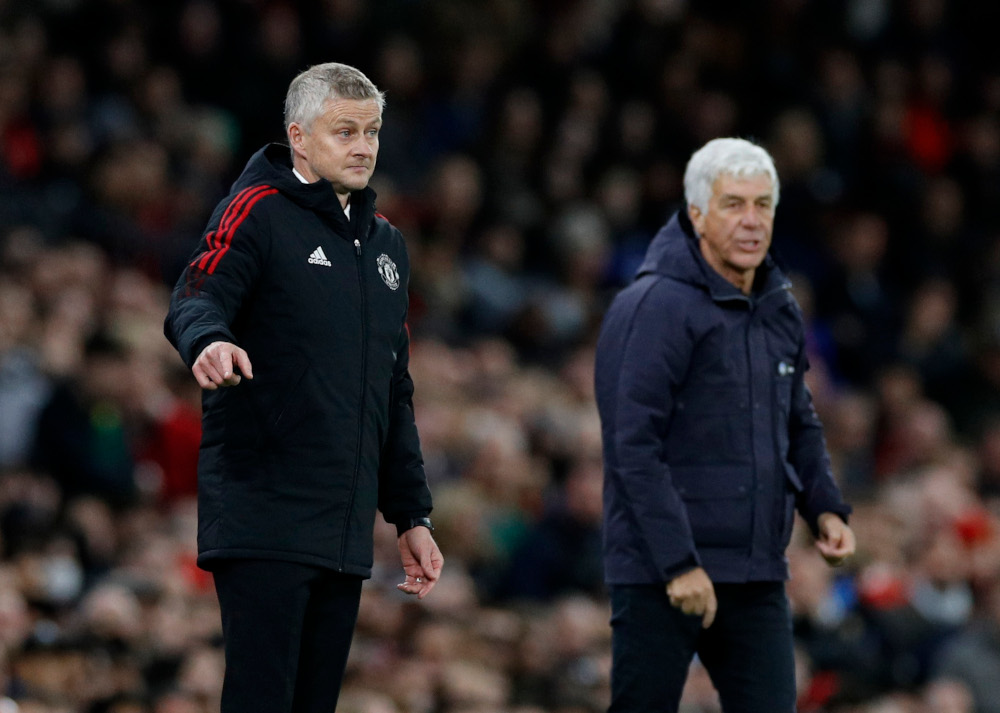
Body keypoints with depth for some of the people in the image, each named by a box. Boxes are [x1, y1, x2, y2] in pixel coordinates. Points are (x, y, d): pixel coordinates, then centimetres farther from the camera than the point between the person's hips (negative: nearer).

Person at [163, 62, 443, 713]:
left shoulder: (385, 244, 20)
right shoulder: (258, 213, -2)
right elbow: (195, 299, -20)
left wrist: (412, 515, 20)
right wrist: (209, 340, -44)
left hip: (347, 531, 7)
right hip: (263, 517, -7)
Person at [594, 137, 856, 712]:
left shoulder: (780, 311, 14)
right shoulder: (655, 307, -11)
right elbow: (635, 447, -17)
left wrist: (826, 507, 7)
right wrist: (679, 563, -21)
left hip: (758, 578, 7)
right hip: (662, 575, -7)